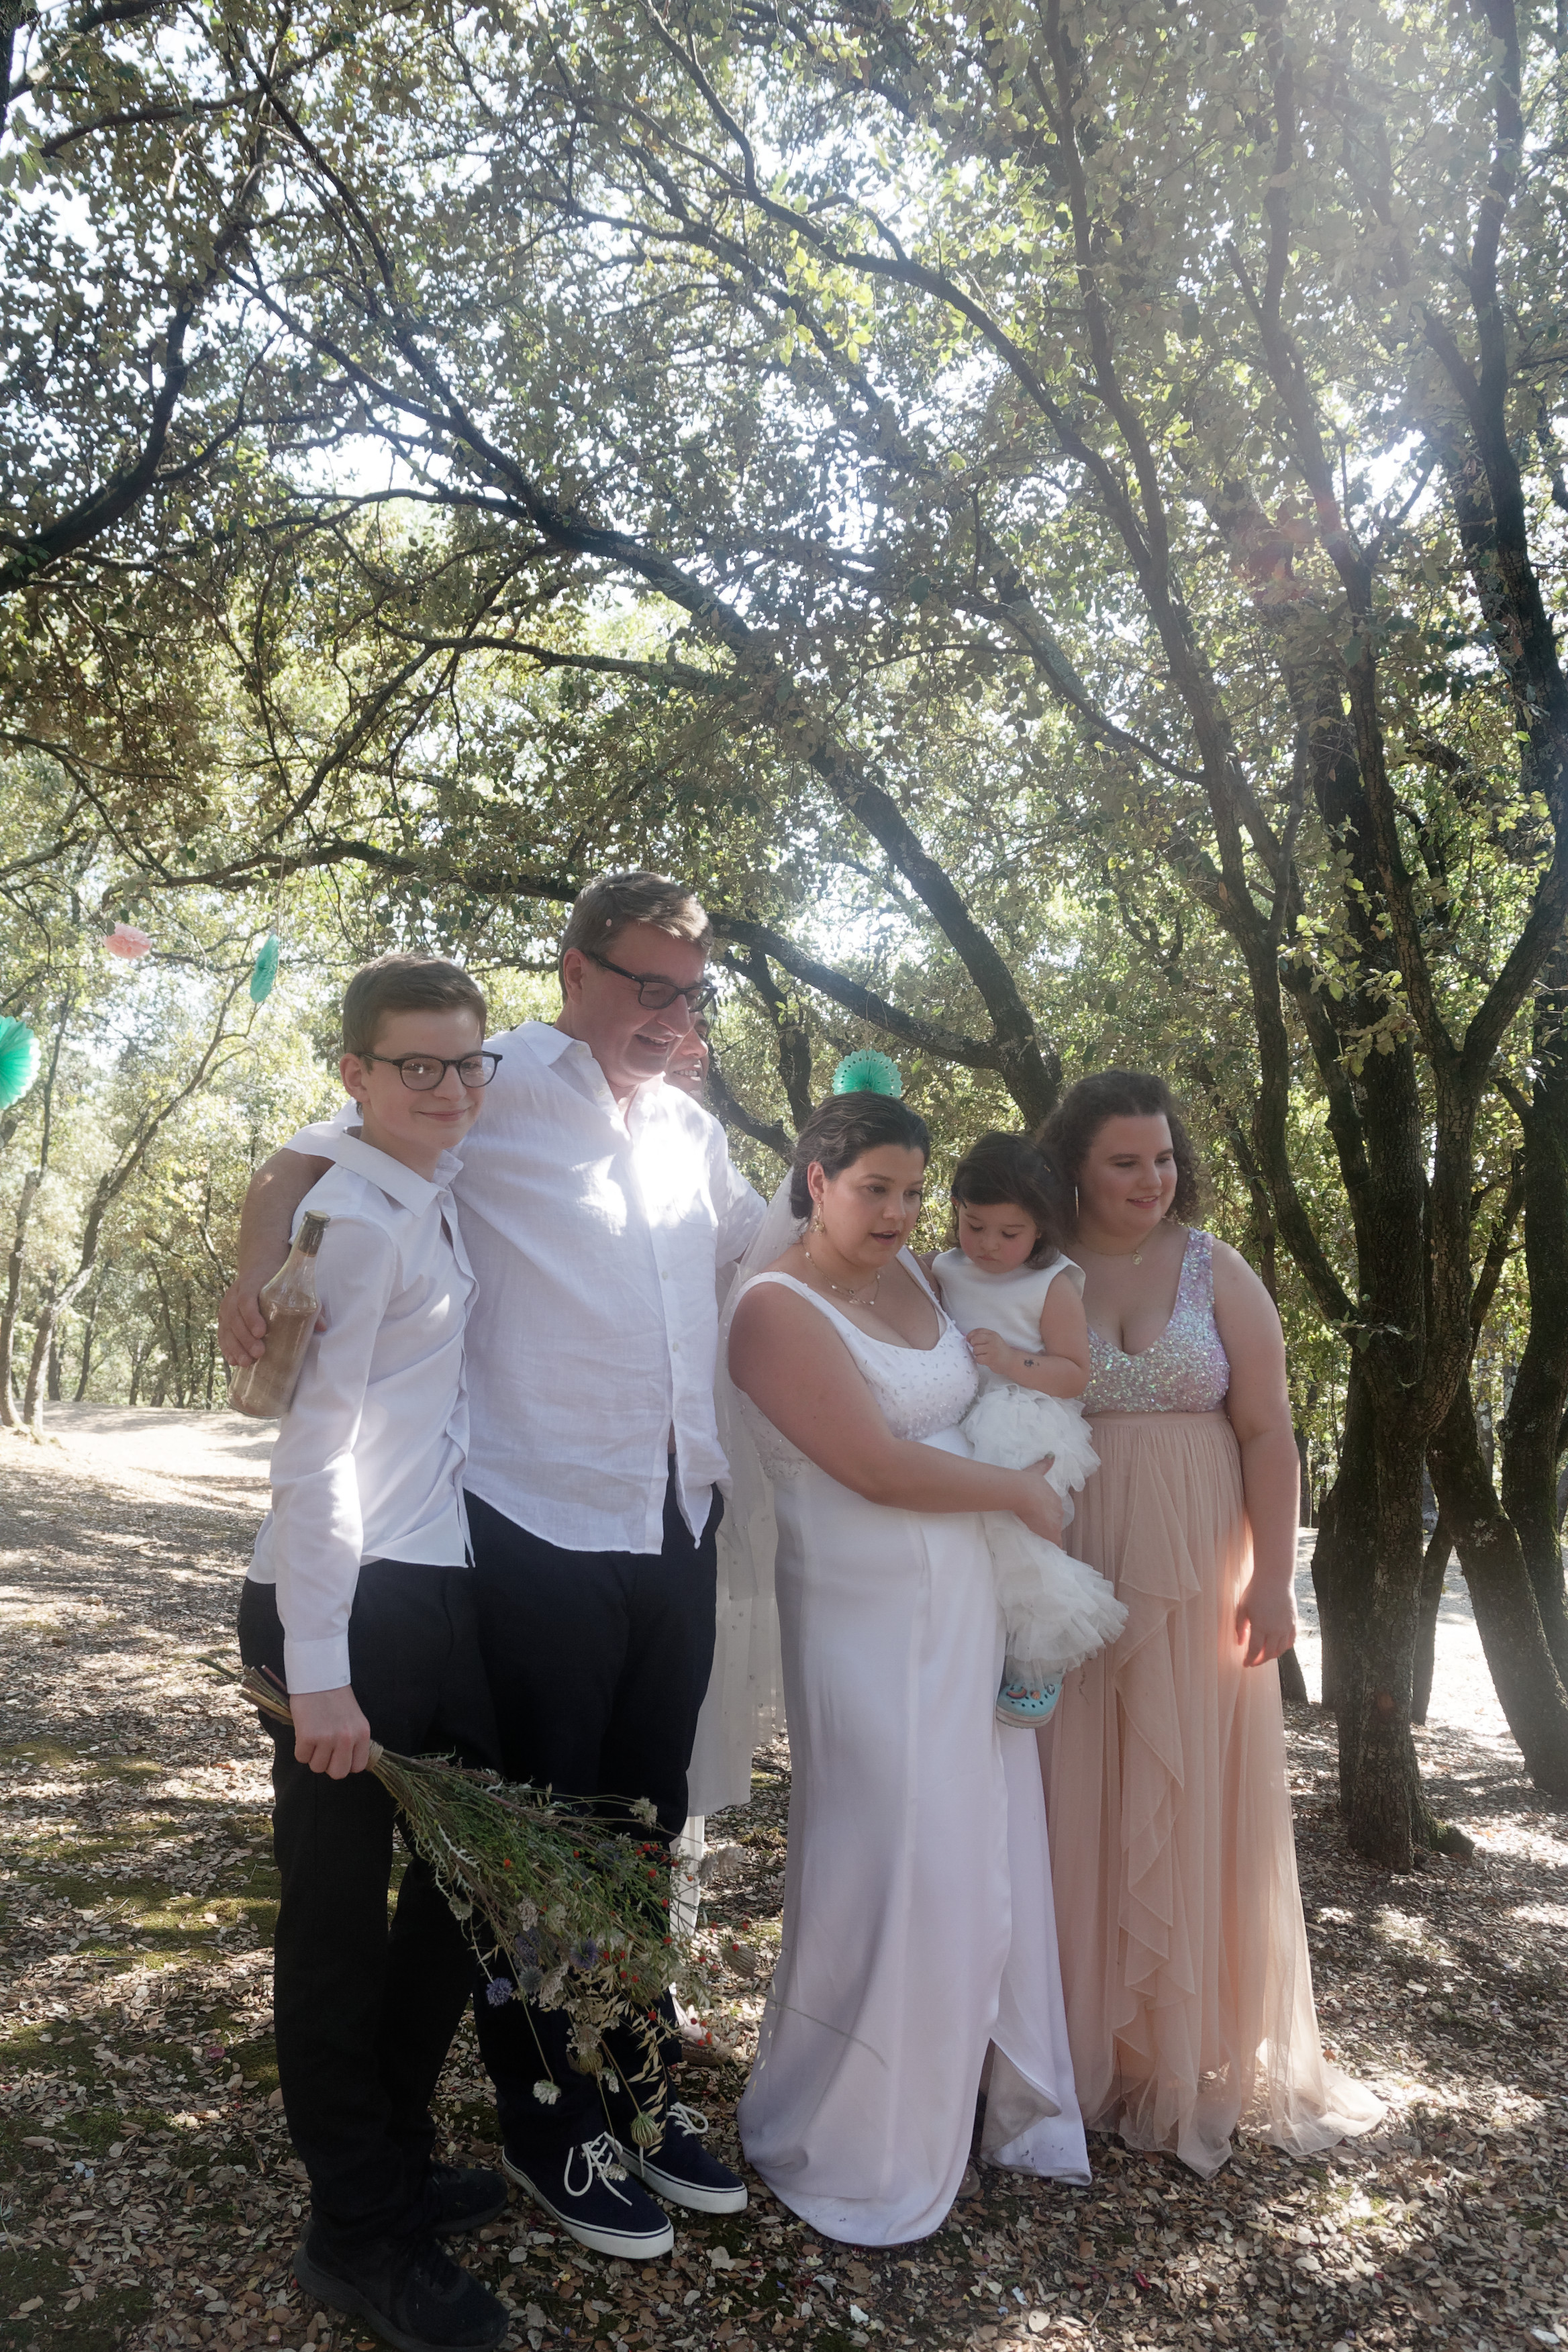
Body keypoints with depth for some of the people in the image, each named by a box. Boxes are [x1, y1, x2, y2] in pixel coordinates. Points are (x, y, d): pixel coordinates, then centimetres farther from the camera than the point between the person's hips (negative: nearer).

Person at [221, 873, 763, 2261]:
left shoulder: (694, 1131, 13)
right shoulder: (499, 1089, -6)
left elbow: (767, 1247, 27)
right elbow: (308, 1163, -5)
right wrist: (260, 1273, -24)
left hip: (681, 1522, 6)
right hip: (545, 1526, -6)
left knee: (648, 1824, 19)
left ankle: (636, 2082, 38)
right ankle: (548, 2118, 29)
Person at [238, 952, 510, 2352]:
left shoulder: (433, 1202, 11)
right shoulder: (351, 1217, -14)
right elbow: (315, 1449, -18)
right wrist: (317, 1673, -20)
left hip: (441, 1593, 9)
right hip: (350, 1606, -9)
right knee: (339, 1917, 7)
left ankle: (395, 2165, 40)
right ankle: (362, 2237, 26)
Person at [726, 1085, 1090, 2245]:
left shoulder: (912, 1273, 7)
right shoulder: (779, 1307, -15)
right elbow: (879, 1468, -20)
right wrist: (1021, 1491, -10)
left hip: (968, 1614, 8)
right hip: (868, 1628, -7)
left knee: (985, 1855, 16)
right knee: (890, 1876, 0)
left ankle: (979, 2093, 38)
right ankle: (845, 2156, 23)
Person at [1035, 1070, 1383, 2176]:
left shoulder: (1217, 1273, 1)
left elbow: (1269, 1431, 0)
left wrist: (1273, 1578, -6)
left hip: (1196, 1584, 1)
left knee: (1194, 1805, 7)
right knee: (1078, 1805, 7)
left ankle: (1194, 2053, 24)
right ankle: (1084, 2045, 24)